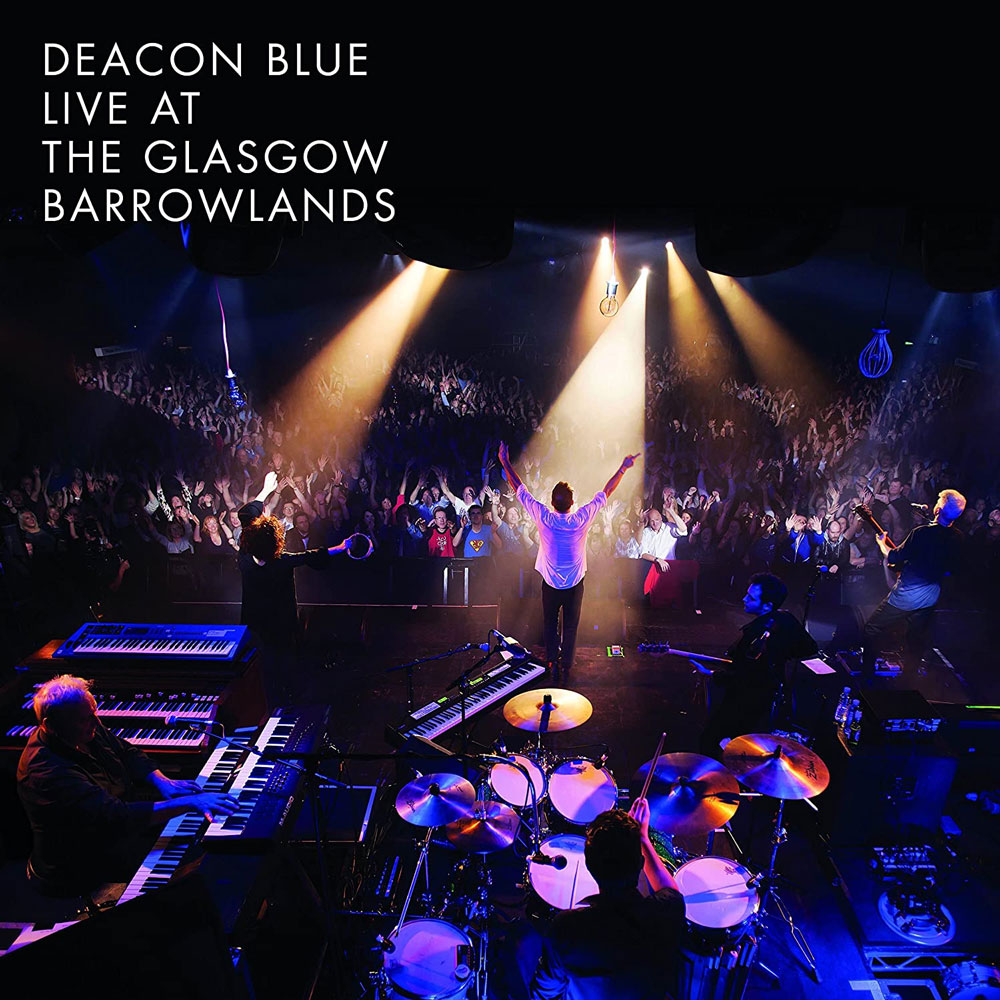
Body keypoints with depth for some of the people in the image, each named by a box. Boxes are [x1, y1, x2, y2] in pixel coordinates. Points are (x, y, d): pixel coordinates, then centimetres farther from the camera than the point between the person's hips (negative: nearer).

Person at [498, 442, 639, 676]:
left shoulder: (544, 518, -22)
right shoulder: (582, 519, -21)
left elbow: (520, 490, -12)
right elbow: (605, 493, -10)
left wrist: (506, 463, -2)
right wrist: (623, 469, 1)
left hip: (550, 583, 0)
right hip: (575, 584, 0)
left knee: (550, 624, 17)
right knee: (571, 625, 14)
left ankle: (552, 662, 23)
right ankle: (567, 664, 23)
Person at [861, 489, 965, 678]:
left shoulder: (923, 532, -25)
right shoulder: (957, 538, -6)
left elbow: (893, 558, -16)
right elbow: (949, 569, 8)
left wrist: (882, 543, 3)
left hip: (905, 596, -7)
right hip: (930, 598, 7)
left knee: (872, 631, 8)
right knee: (915, 641, 24)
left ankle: (867, 674, 12)